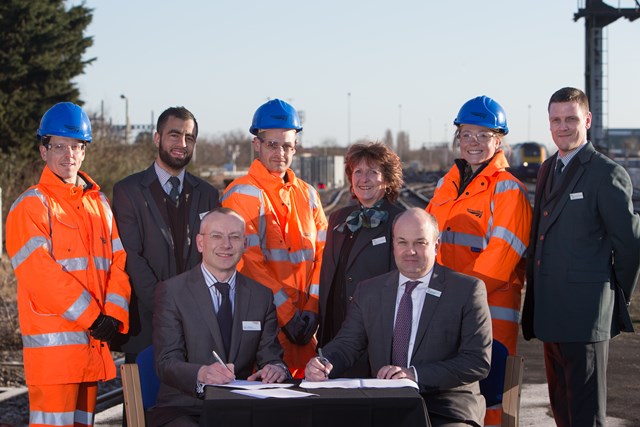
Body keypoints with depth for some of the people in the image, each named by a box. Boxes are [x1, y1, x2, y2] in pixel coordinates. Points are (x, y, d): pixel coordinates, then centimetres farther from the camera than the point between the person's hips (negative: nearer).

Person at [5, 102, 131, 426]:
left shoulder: (98, 203, 16)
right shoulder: (31, 205, -5)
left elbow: (118, 261, 10)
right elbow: (39, 272, -14)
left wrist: (114, 314, -6)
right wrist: (91, 316, -16)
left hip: (94, 338, 7)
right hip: (52, 337, -6)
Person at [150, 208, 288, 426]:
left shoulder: (262, 296, 14)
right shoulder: (171, 291, 1)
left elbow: (270, 357, 10)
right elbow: (166, 363, -8)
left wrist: (277, 369, -16)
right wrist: (201, 374, -30)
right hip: (183, 409, -4)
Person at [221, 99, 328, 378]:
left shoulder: (307, 195, 14)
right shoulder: (241, 195, -5)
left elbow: (321, 253, 10)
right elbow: (248, 261, -12)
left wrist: (313, 308, -3)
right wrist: (285, 313, -14)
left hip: (304, 324, 5)